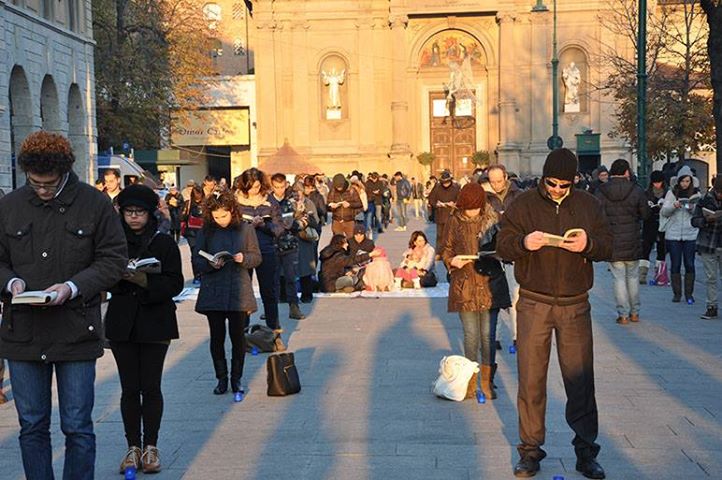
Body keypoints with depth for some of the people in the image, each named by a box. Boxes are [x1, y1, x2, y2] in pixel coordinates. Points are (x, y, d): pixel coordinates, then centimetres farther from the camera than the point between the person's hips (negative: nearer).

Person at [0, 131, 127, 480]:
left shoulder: (95, 204, -3)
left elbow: (114, 259, -2)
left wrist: (73, 287, -16)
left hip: (76, 332, -2)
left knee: (78, 427, 5)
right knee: (32, 427, 12)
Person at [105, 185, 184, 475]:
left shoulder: (164, 243, 1)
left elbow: (175, 283, -5)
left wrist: (145, 281, -19)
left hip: (155, 322, -1)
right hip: (121, 322, 2)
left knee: (151, 387, 0)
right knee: (129, 388, 4)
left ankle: (151, 447, 10)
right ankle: (133, 447, 13)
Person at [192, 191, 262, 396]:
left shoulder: (245, 228, 0)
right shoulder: (206, 231, 0)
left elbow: (257, 257, 4)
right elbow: (196, 259, 4)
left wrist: (244, 258, -16)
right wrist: (210, 264, -16)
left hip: (239, 293, 0)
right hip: (213, 292, 1)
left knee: (237, 336, 5)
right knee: (217, 337, 6)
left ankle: (236, 378, 19)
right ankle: (221, 378, 19)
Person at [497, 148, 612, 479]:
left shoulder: (588, 205, 7)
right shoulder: (523, 204, 1)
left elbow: (607, 246, 8)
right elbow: (502, 246, 0)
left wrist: (588, 245, -15)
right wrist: (523, 243, -22)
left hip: (575, 306, 1)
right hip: (534, 304, -1)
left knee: (580, 380, 5)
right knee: (531, 380, 3)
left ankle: (586, 452, 17)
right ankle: (530, 449, 15)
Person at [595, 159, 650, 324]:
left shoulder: (600, 192, -7)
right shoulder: (636, 190, -6)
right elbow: (646, 214, 0)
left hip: (612, 243, -1)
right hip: (632, 242, 1)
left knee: (619, 278, 5)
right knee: (633, 276, 15)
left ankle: (623, 315, 5)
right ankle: (634, 312, 21)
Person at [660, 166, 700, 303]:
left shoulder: (696, 194, 5)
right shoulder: (671, 193, 4)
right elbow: (664, 212, -1)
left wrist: (692, 209, -18)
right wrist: (673, 206, -19)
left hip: (690, 234, 0)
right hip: (673, 234, 0)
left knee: (690, 265, 1)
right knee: (675, 265, 4)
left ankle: (689, 294, 10)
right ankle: (676, 293, 13)